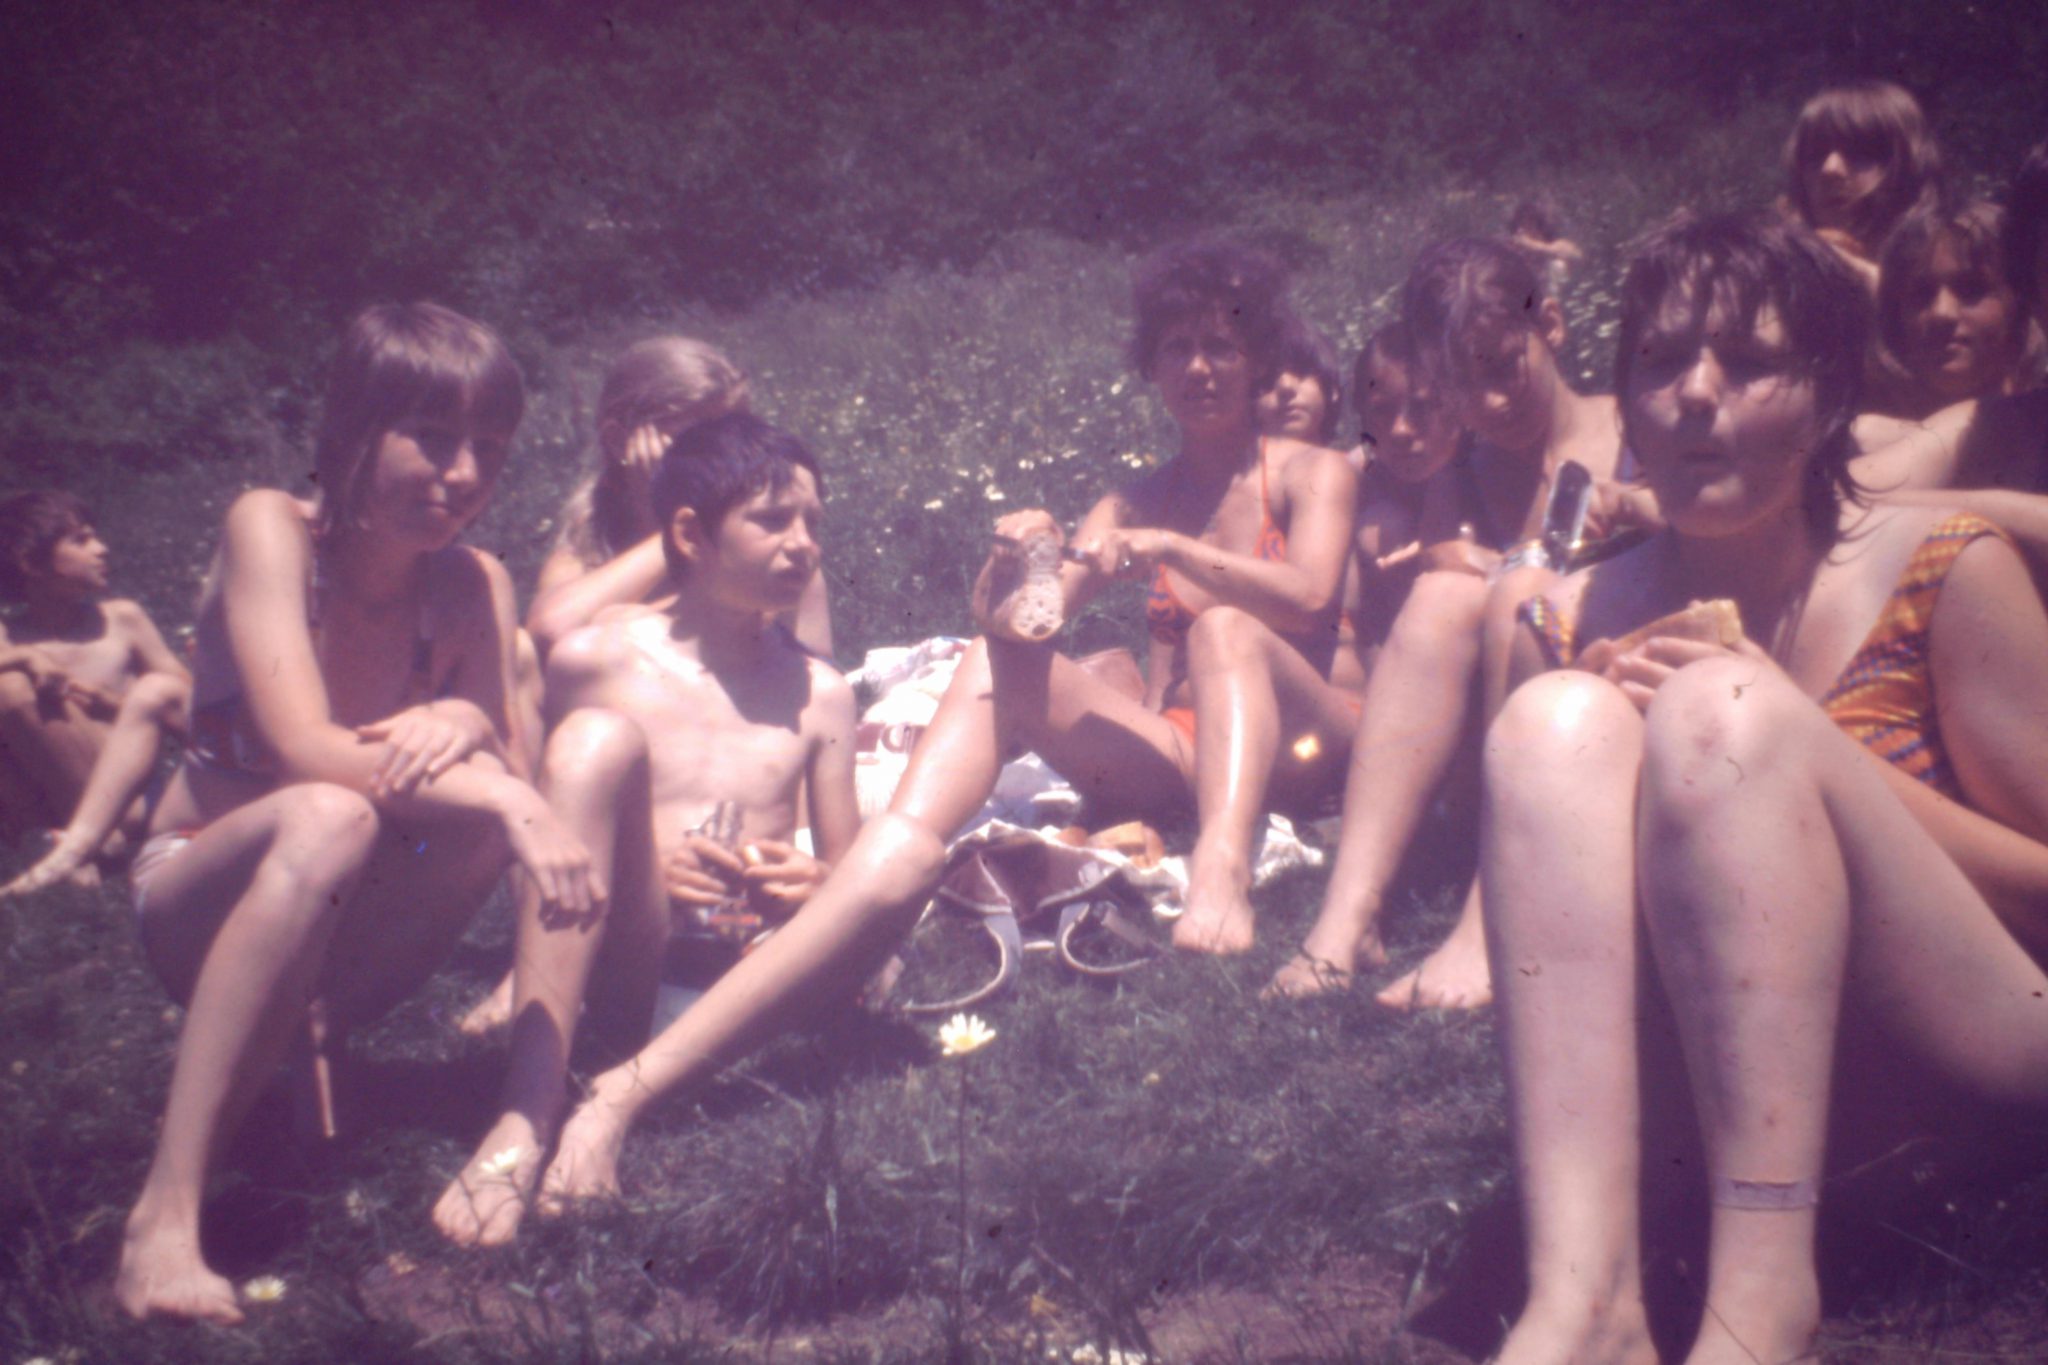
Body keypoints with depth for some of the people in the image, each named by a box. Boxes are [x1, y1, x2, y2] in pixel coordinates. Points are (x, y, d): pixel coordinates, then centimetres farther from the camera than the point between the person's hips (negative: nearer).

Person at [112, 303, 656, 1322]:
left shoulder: (474, 586, -3)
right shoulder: (270, 529, -16)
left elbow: (499, 770, -12)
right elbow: (305, 751, -29)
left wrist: (466, 728, -34)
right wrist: (502, 795, -38)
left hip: (351, 942, 4)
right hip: (198, 907, -4)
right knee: (329, 819, -39)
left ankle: (529, 1122, -26)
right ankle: (166, 1210, -38)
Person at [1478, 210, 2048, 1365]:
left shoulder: (1943, 573, 0)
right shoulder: (1570, 631, 8)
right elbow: (1550, 872, 14)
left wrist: (1792, 745, -12)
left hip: (1952, 1076, -2)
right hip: (1684, 1088, 3)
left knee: (1720, 709, -24)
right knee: (1557, 721, -21)